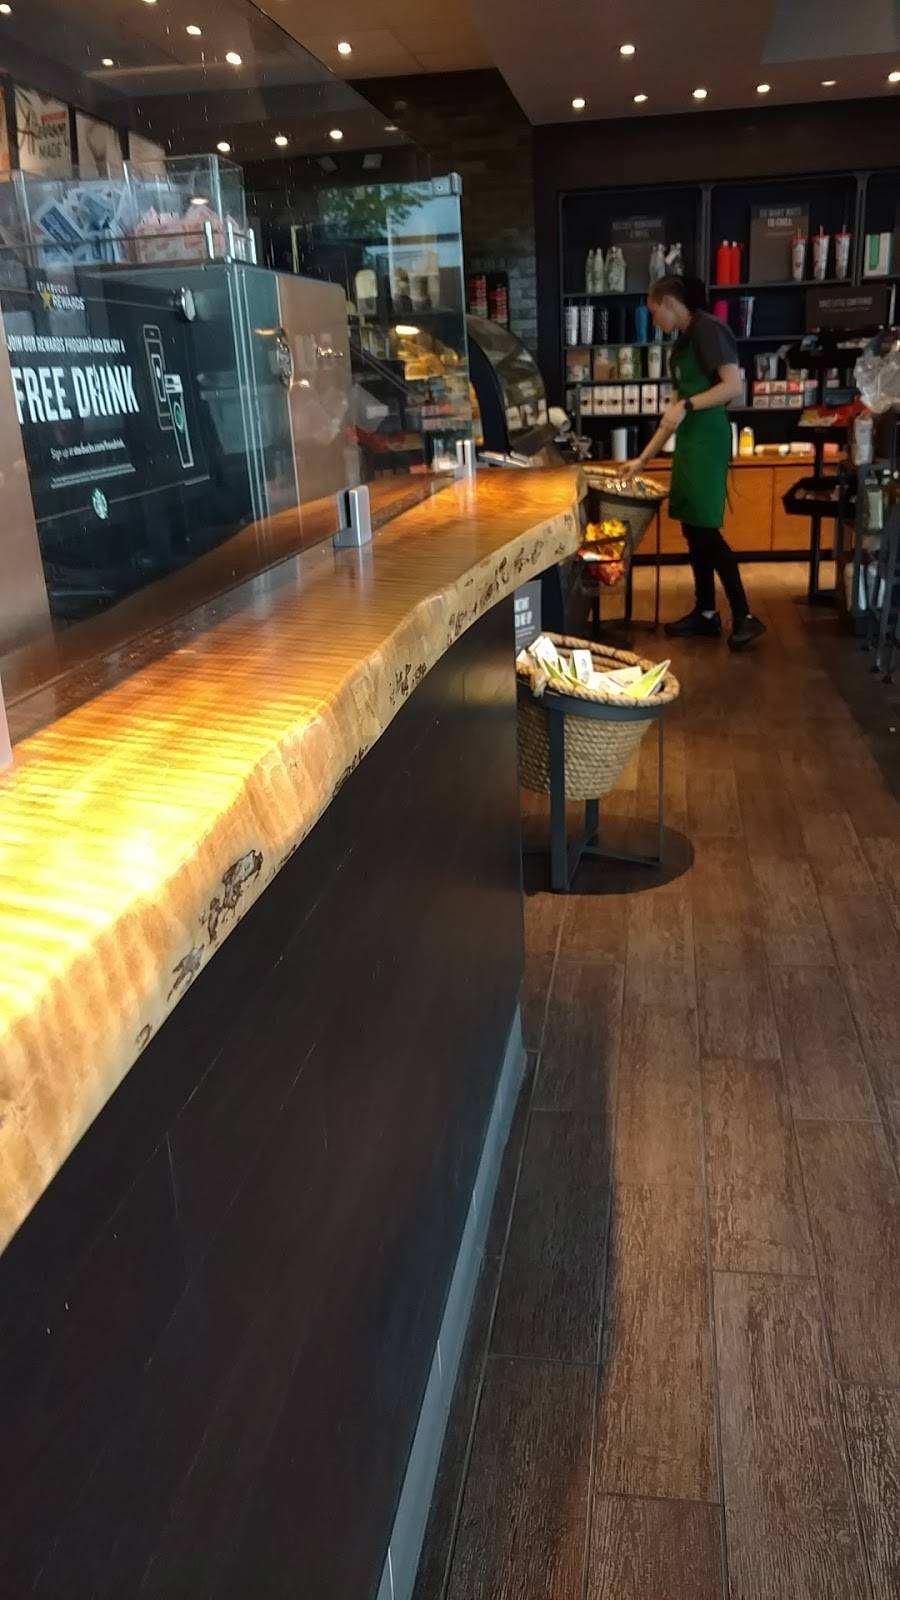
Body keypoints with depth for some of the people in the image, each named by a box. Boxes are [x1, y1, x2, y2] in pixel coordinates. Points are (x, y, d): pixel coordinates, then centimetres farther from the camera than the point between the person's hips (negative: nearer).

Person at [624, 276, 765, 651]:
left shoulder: (707, 329, -9)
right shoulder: (682, 342, 19)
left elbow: (734, 386, -19)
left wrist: (686, 405, -19)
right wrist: (643, 459, 18)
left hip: (707, 440, -9)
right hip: (689, 442, 9)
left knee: (705, 529, -10)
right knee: (692, 529, 10)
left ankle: (745, 617, -6)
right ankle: (706, 613, 18)